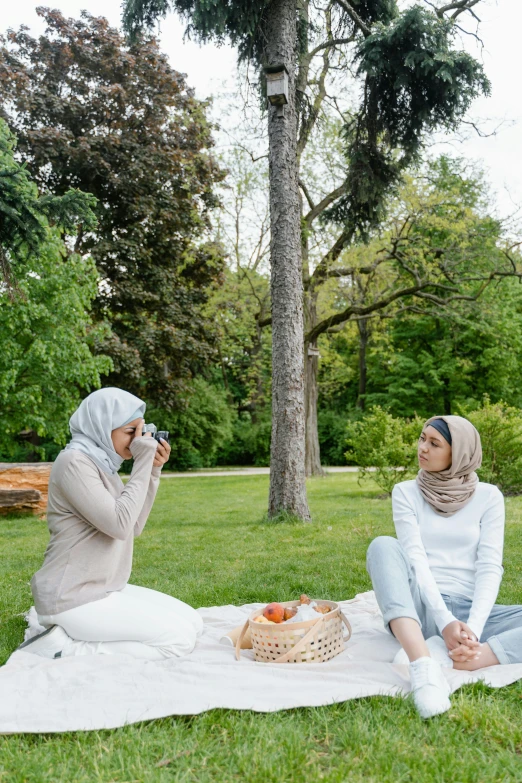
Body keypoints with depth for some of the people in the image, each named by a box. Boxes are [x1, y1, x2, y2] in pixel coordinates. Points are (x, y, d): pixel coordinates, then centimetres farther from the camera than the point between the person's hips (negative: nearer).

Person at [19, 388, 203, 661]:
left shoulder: (102, 462, 11)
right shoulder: (74, 462, -17)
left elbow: (133, 527, 10)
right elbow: (119, 524, -24)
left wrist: (153, 471, 1)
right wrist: (143, 463, -18)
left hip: (105, 589, 10)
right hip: (73, 598, -9)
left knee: (192, 622, 7)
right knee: (179, 638, -14)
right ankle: (61, 646, -7)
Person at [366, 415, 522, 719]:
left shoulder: (488, 496, 3)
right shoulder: (406, 492, 2)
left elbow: (489, 567, -6)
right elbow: (415, 559, -9)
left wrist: (473, 626, -21)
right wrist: (444, 621, -23)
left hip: (468, 611, 1)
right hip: (420, 608, -1)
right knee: (384, 545, -29)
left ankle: (442, 658, -36)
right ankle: (424, 666, -44)